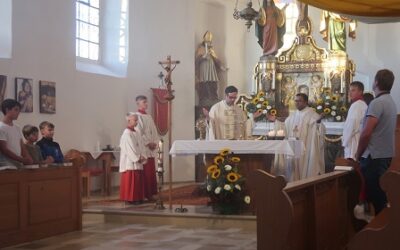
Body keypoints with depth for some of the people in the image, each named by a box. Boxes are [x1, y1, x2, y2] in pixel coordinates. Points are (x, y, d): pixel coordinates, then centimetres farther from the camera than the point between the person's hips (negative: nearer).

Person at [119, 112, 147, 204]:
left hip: (138, 162, 8)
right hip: (130, 162, -8)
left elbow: (141, 146, 12)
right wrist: (137, 158, -16)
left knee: (139, 180, 9)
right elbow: (130, 148, -17)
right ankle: (130, 199, 0)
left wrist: (142, 156, -2)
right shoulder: (127, 133, -13)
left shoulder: (137, 132, 13)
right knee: (131, 180, -5)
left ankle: (138, 198, 15)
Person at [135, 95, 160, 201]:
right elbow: (138, 133, -14)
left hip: (151, 149, 8)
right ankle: (144, 195, -3)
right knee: (145, 172, -7)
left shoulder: (149, 117, 18)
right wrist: (148, 143, -16)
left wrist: (155, 142, 0)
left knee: (151, 172, 7)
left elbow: (154, 131, 16)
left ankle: (151, 193, 11)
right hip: (143, 148, -7)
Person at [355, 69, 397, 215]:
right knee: (380, 194, 16)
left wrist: (358, 154, -6)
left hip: (374, 157, -9)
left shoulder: (377, 103, -17)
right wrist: (362, 153, 16)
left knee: (373, 194, -3)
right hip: (386, 155, 9)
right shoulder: (391, 102, 11)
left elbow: (366, 133, -21)